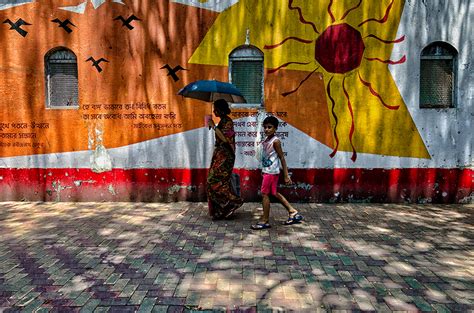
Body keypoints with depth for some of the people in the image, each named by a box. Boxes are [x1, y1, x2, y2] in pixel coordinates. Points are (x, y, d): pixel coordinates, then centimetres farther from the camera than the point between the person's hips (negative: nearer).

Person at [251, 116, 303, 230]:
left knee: (264, 194, -3)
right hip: (267, 171, 9)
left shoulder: (275, 141, -14)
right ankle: (293, 212, 27)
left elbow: (282, 158, -14)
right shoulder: (265, 141, 10)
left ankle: (265, 220, 9)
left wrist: (286, 175, -15)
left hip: (271, 172, -9)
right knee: (274, 193, 17)